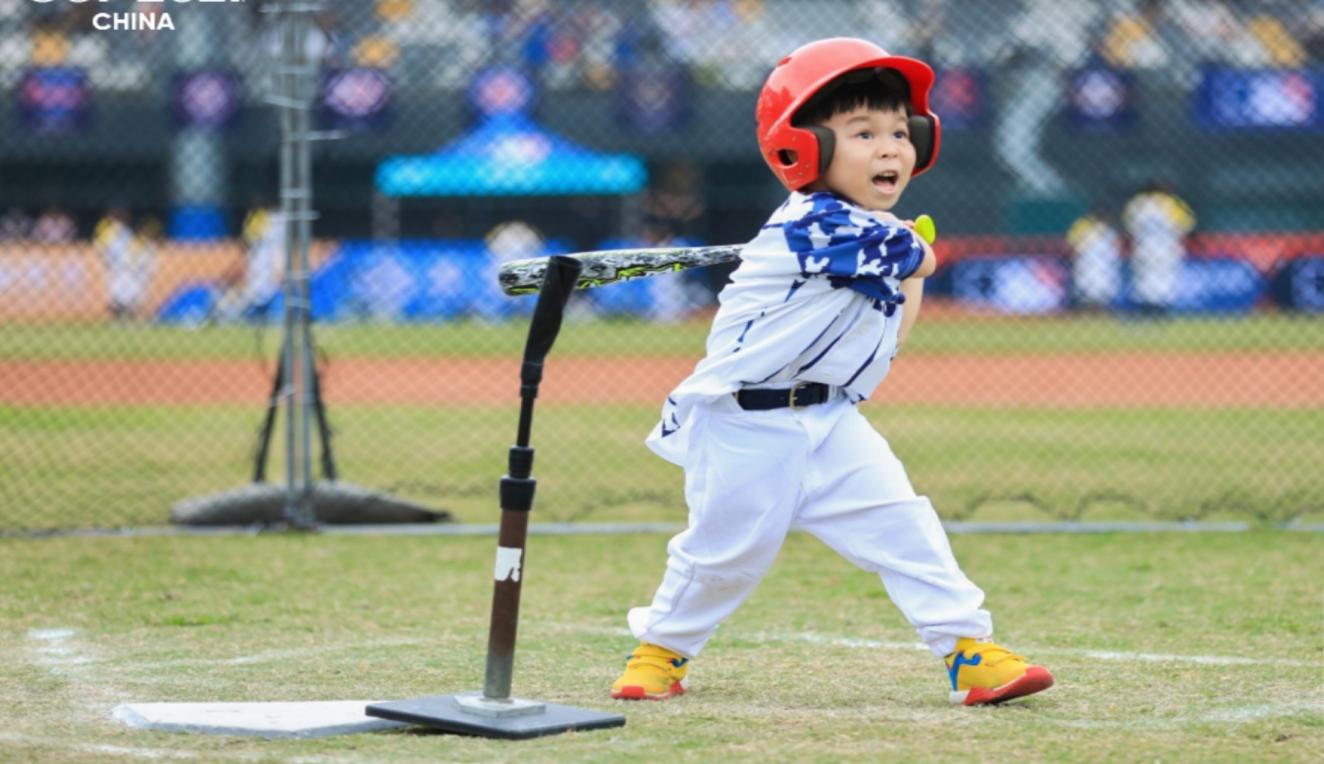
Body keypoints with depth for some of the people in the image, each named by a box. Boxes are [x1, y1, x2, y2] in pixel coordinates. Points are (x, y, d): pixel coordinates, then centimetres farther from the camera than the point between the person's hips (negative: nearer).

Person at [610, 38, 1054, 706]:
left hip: (829, 420, 8)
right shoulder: (817, 223, -21)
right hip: (745, 425, -7)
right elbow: (924, 260, -9)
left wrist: (905, 273, 9)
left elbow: (888, 339, 12)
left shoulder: (873, 235, 9)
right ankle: (661, 648, 26)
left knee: (900, 523, -4)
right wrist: (911, 252, 13)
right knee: (727, 547, 2)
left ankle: (970, 649, -4)